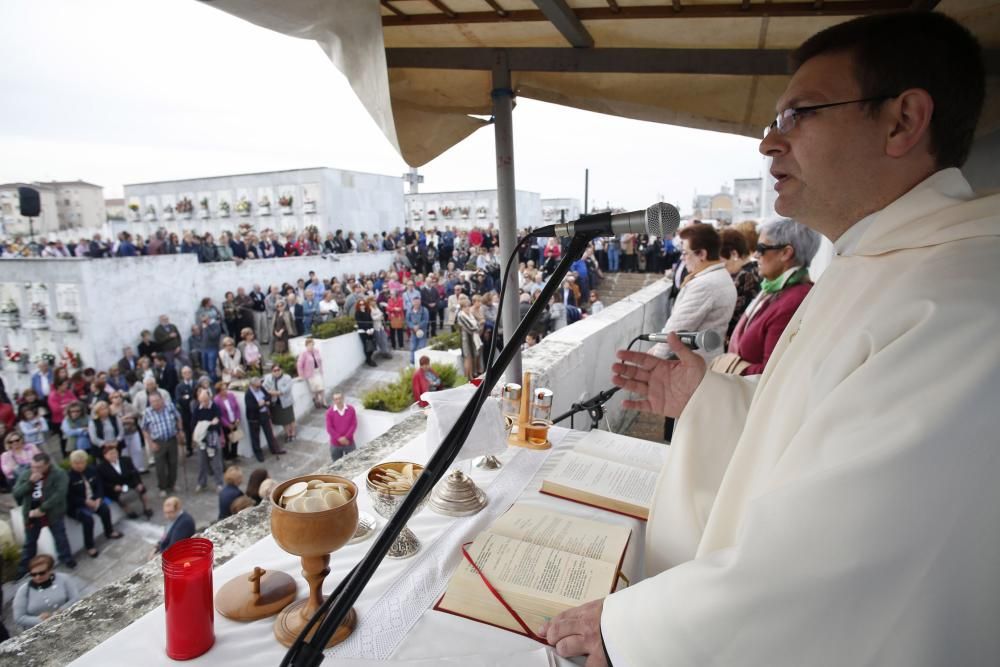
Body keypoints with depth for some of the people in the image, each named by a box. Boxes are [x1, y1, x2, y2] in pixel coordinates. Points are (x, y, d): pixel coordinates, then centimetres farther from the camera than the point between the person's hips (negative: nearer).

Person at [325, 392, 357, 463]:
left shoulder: (351, 409, -8)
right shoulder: (330, 412, -10)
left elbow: (354, 425, -9)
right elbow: (329, 428, -10)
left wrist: (346, 437, -18)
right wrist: (339, 438, -20)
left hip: (349, 442, 1)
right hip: (335, 444, 0)